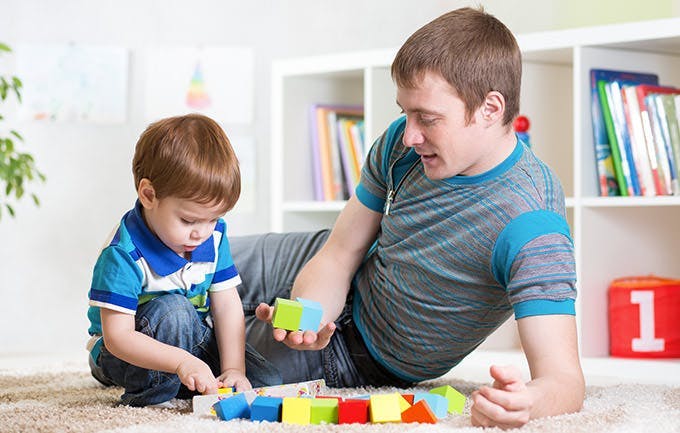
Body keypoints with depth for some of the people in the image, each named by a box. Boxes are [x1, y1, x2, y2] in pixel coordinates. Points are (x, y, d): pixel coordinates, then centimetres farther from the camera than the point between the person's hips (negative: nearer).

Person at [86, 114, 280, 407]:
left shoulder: (213, 235, -7)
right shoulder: (122, 256, -29)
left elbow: (227, 305, -4)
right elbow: (118, 336, -32)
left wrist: (233, 369, -15)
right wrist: (181, 361, -44)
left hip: (193, 338, 7)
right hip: (124, 355, -7)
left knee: (269, 382, -7)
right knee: (173, 308, -36)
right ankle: (148, 394, -18)